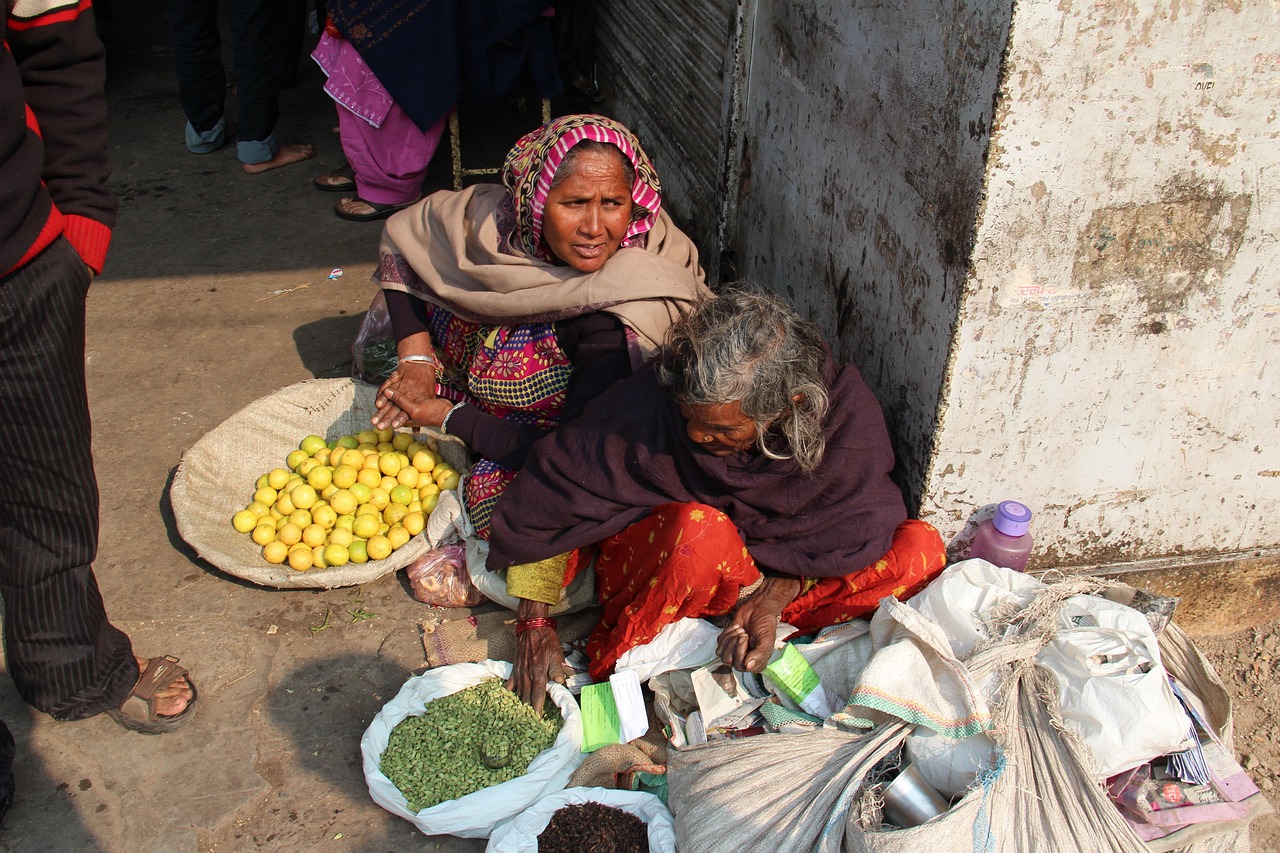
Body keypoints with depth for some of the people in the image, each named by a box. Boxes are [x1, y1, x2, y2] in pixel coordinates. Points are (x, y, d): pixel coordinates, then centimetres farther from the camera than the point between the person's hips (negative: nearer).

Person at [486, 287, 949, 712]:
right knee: (700, 530, -38)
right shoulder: (649, 398, -25)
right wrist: (534, 623, -19)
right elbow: (550, 494, -17)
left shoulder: (848, 414, -21)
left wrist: (773, 597, -24)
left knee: (923, 548, -20)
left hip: (785, 576, 3)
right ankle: (617, 665, -16)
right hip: (648, 568, -2)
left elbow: (853, 528, -9)